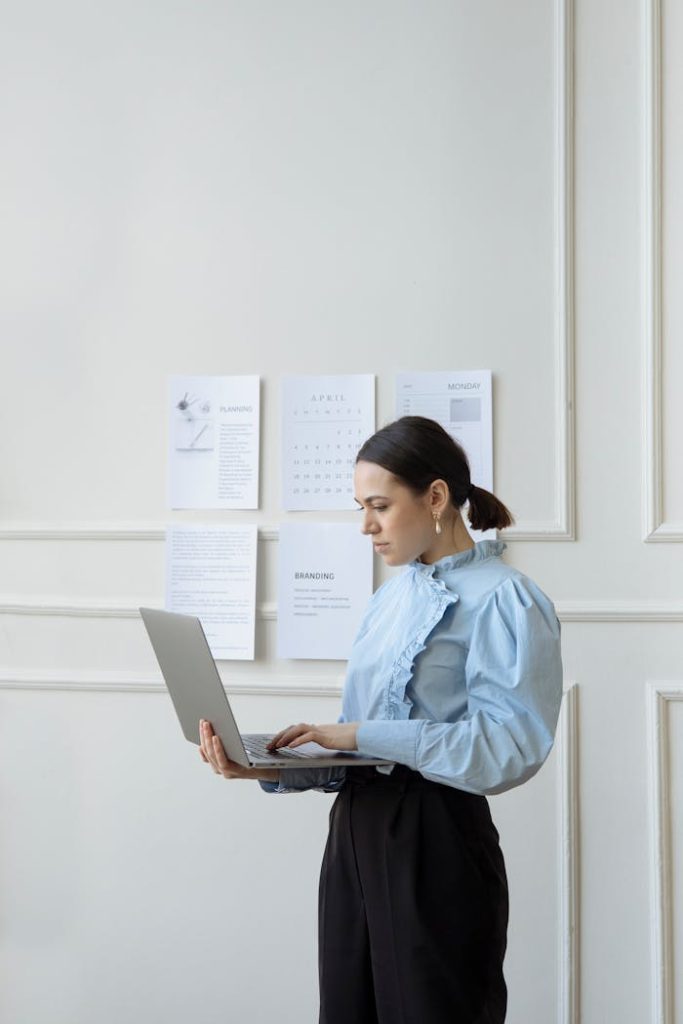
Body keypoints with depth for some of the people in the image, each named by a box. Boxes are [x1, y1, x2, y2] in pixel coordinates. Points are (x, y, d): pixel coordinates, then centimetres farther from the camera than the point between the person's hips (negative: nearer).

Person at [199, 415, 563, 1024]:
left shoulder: (502, 599, -10)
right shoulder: (394, 595, 13)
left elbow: (508, 746, -21)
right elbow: (357, 750, 13)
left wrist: (359, 734, -19)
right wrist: (267, 766, -3)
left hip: (435, 843, -7)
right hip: (356, 831, 7)